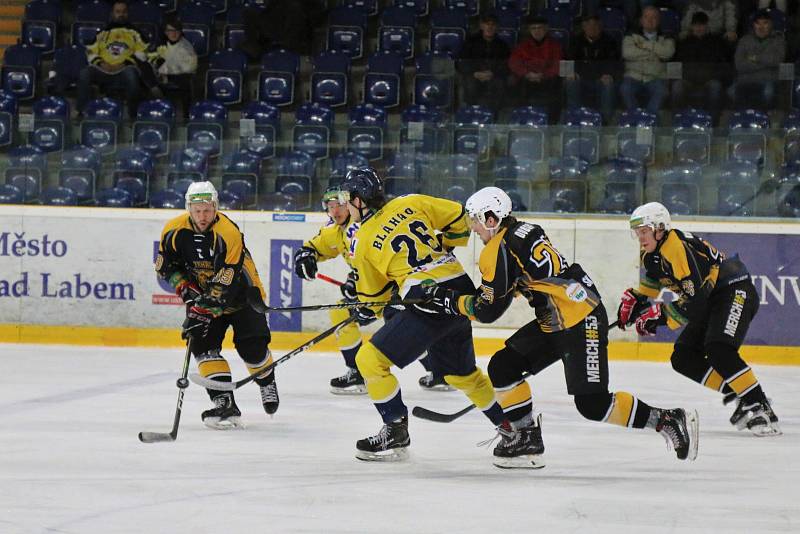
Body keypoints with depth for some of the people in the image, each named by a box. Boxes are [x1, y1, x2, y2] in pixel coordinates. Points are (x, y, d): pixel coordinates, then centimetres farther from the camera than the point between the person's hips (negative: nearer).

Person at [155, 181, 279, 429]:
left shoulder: (229, 232, -30)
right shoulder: (175, 230, -14)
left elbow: (225, 282, -33)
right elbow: (166, 266, 2)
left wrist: (202, 311, -37)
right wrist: (185, 288, -13)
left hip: (241, 292, -4)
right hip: (202, 294, 4)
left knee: (251, 346, -6)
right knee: (203, 344, -16)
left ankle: (267, 383, 28)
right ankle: (225, 403, -18)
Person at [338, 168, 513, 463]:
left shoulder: (361, 242, 0)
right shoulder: (411, 204, 10)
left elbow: (372, 294, 10)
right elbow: (459, 218, 13)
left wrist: (365, 310, 31)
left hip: (429, 303, -7)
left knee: (371, 359, -1)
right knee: (460, 370, 27)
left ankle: (396, 433, -1)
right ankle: (509, 426, 37)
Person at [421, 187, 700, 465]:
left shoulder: (499, 250, -16)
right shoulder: (524, 231, 11)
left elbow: (488, 309, -14)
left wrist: (449, 300, -2)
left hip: (583, 322, -10)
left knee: (592, 404, -10)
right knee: (502, 368, 7)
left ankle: (669, 421, -3)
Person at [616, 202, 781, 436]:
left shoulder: (679, 249, -26)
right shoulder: (651, 253, 5)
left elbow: (694, 302, -29)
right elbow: (652, 280, 29)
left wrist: (660, 315, -23)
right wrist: (634, 298, 14)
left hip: (735, 291, -11)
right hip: (710, 302, 11)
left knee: (718, 350, -31)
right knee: (683, 359, 1)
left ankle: (760, 406, -29)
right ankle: (740, 399, 1)